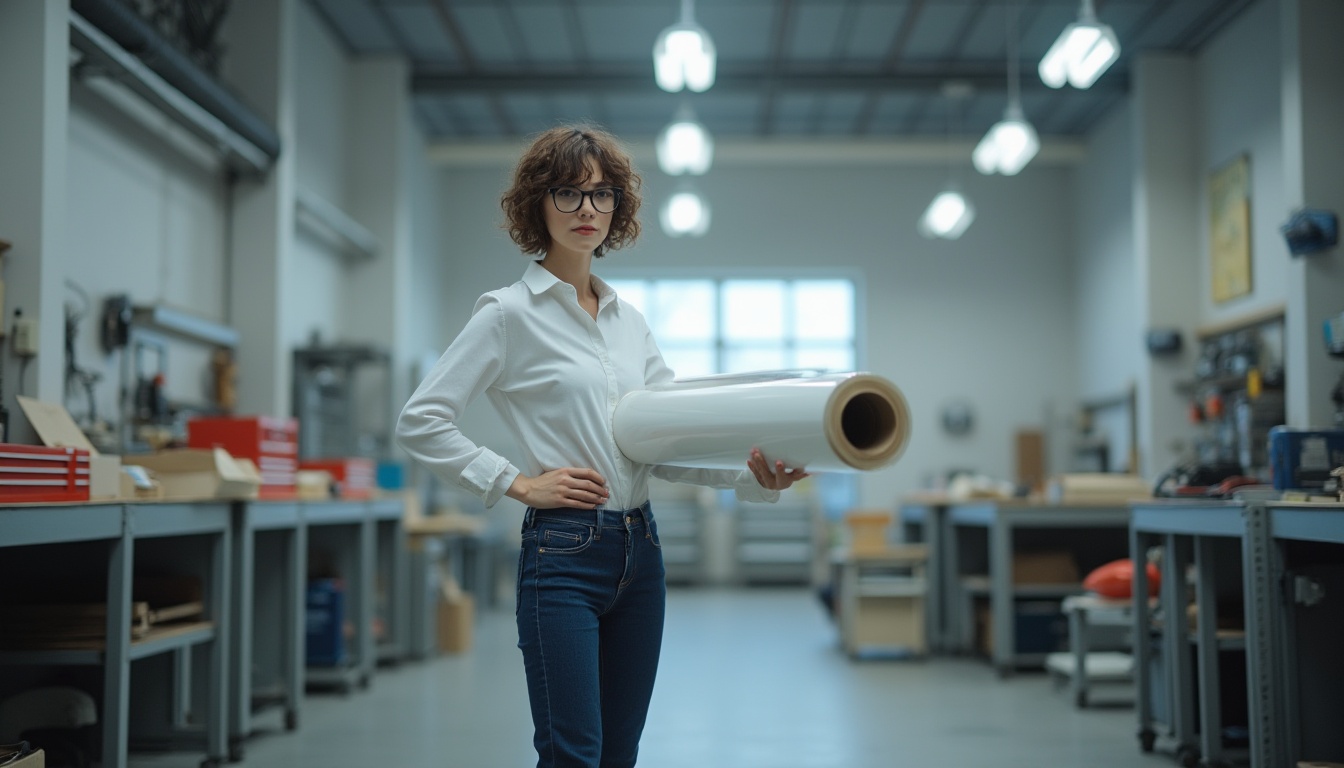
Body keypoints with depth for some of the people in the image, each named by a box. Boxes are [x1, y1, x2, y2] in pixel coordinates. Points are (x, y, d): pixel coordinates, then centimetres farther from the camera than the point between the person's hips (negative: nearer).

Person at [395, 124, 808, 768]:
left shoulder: (629, 321, 13)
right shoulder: (509, 314, -4)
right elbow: (420, 423, -8)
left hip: (640, 552, 6)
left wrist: (750, 476, -8)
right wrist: (517, 482, -12)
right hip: (564, 552, -6)